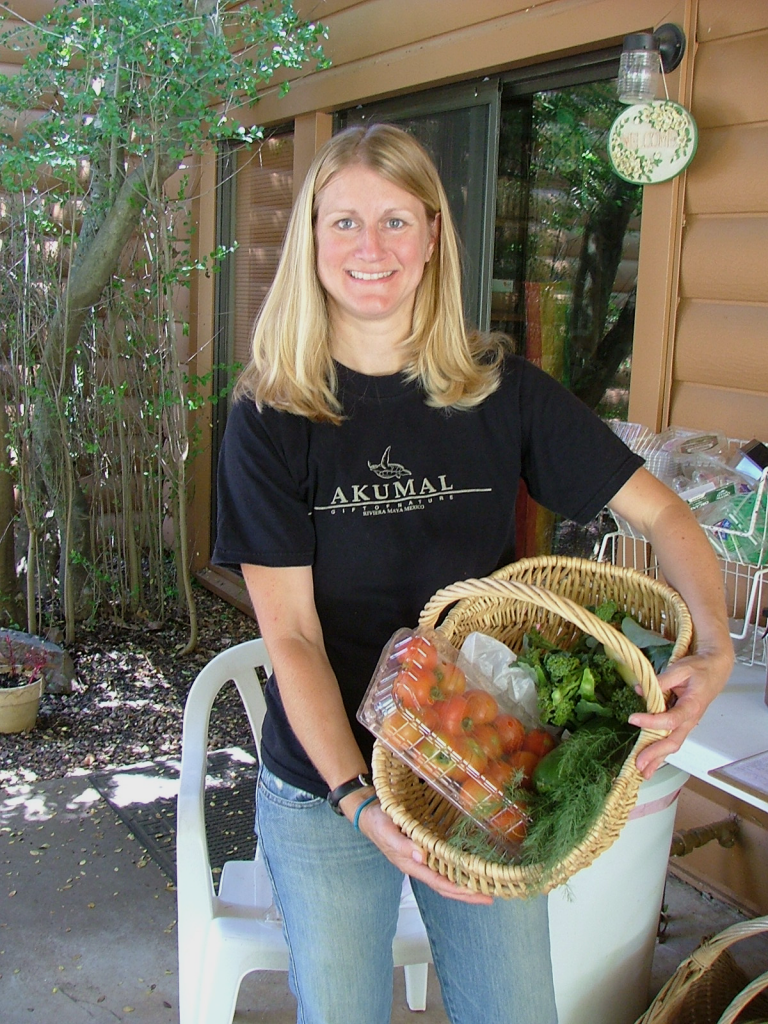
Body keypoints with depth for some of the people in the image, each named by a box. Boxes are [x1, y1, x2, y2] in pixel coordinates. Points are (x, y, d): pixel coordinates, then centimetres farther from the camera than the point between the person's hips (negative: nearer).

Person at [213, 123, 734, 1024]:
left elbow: (661, 515, -2)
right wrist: (360, 800, -22)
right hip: (325, 792, -1)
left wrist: (715, 651, -19)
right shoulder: (272, 416, -9)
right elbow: (291, 636, -12)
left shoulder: (501, 390, -5)